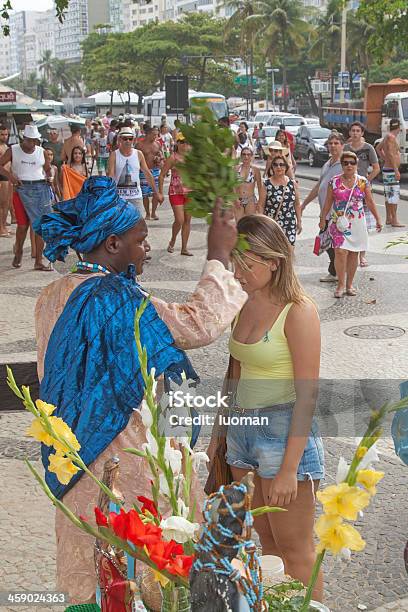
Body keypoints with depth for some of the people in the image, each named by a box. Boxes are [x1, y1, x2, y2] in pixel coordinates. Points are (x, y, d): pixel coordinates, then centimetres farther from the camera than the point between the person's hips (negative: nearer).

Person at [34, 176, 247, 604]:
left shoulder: (54, 297, 4)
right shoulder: (113, 297, -25)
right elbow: (199, 324, -27)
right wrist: (218, 257, -18)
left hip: (75, 449, 9)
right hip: (126, 451, -9)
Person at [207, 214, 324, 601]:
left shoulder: (298, 312, -16)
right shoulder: (246, 306, 6)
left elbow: (307, 395, -17)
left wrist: (290, 468, -19)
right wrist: (217, 435, 17)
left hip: (284, 432, -7)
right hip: (242, 428, 7)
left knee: (294, 551, 5)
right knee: (265, 540, 18)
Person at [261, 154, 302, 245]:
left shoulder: (292, 183, 6)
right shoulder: (266, 184, -2)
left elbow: (297, 204, 11)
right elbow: (261, 206, -1)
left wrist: (299, 221, 11)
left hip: (289, 224, 2)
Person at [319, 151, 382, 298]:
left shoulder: (363, 182, 3)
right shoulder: (334, 182, 0)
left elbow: (370, 202, 9)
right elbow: (328, 202, 8)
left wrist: (378, 219, 8)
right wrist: (323, 219, 9)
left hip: (358, 223, 2)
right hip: (339, 223, -2)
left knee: (354, 253, 6)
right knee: (341, 252, -13)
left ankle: (349, 284, 18)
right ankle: (341, 285, -4)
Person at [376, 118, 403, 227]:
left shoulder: (388, 136, 14)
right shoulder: (391, 137, -16)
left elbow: (378, 148, 28)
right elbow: (391, 154, -23)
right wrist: (396, 170, -25)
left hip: (387, 169, 11)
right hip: (391, 170, -11)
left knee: (389, 195, 14)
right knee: (394, 195, -9)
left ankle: (388, 218, 20)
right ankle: (394, 220, -9)